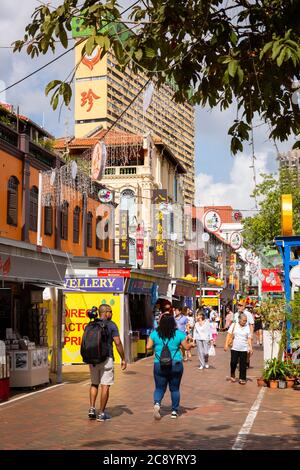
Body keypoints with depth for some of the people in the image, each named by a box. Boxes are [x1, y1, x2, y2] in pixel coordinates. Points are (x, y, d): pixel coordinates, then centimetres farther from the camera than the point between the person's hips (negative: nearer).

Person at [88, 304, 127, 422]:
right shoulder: (111, 325, -5)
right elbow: (118, 343, -10)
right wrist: (123, 359, -3)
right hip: (106, 358, -5)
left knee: (94, 384, 18)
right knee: (105, 386, 1)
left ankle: (92, 409, 5)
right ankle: (101, 413, 2)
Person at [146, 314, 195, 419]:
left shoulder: (155, 334, -3)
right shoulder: (179, 334, -4)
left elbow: (148, 347, -2)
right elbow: (186, 347, 1)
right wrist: (191, 344, 22)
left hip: (159, 365, 0)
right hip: (176, 364, 0)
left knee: (160, 388, 10)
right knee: (175, 389, 13)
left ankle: (157, 403, -16)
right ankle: (174, 411, 17)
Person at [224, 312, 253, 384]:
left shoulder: (247, 327, 2)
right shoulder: (234, 325, -1)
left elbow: (249, 338, 5)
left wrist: (250, 347, -3)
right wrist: (226, 345, -2)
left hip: (244, 349, 1)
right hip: (234, 348, -1)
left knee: (243, 364, 1)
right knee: (233, 362, -2)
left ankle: (242, 379, 9)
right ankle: (232, 375, 23)